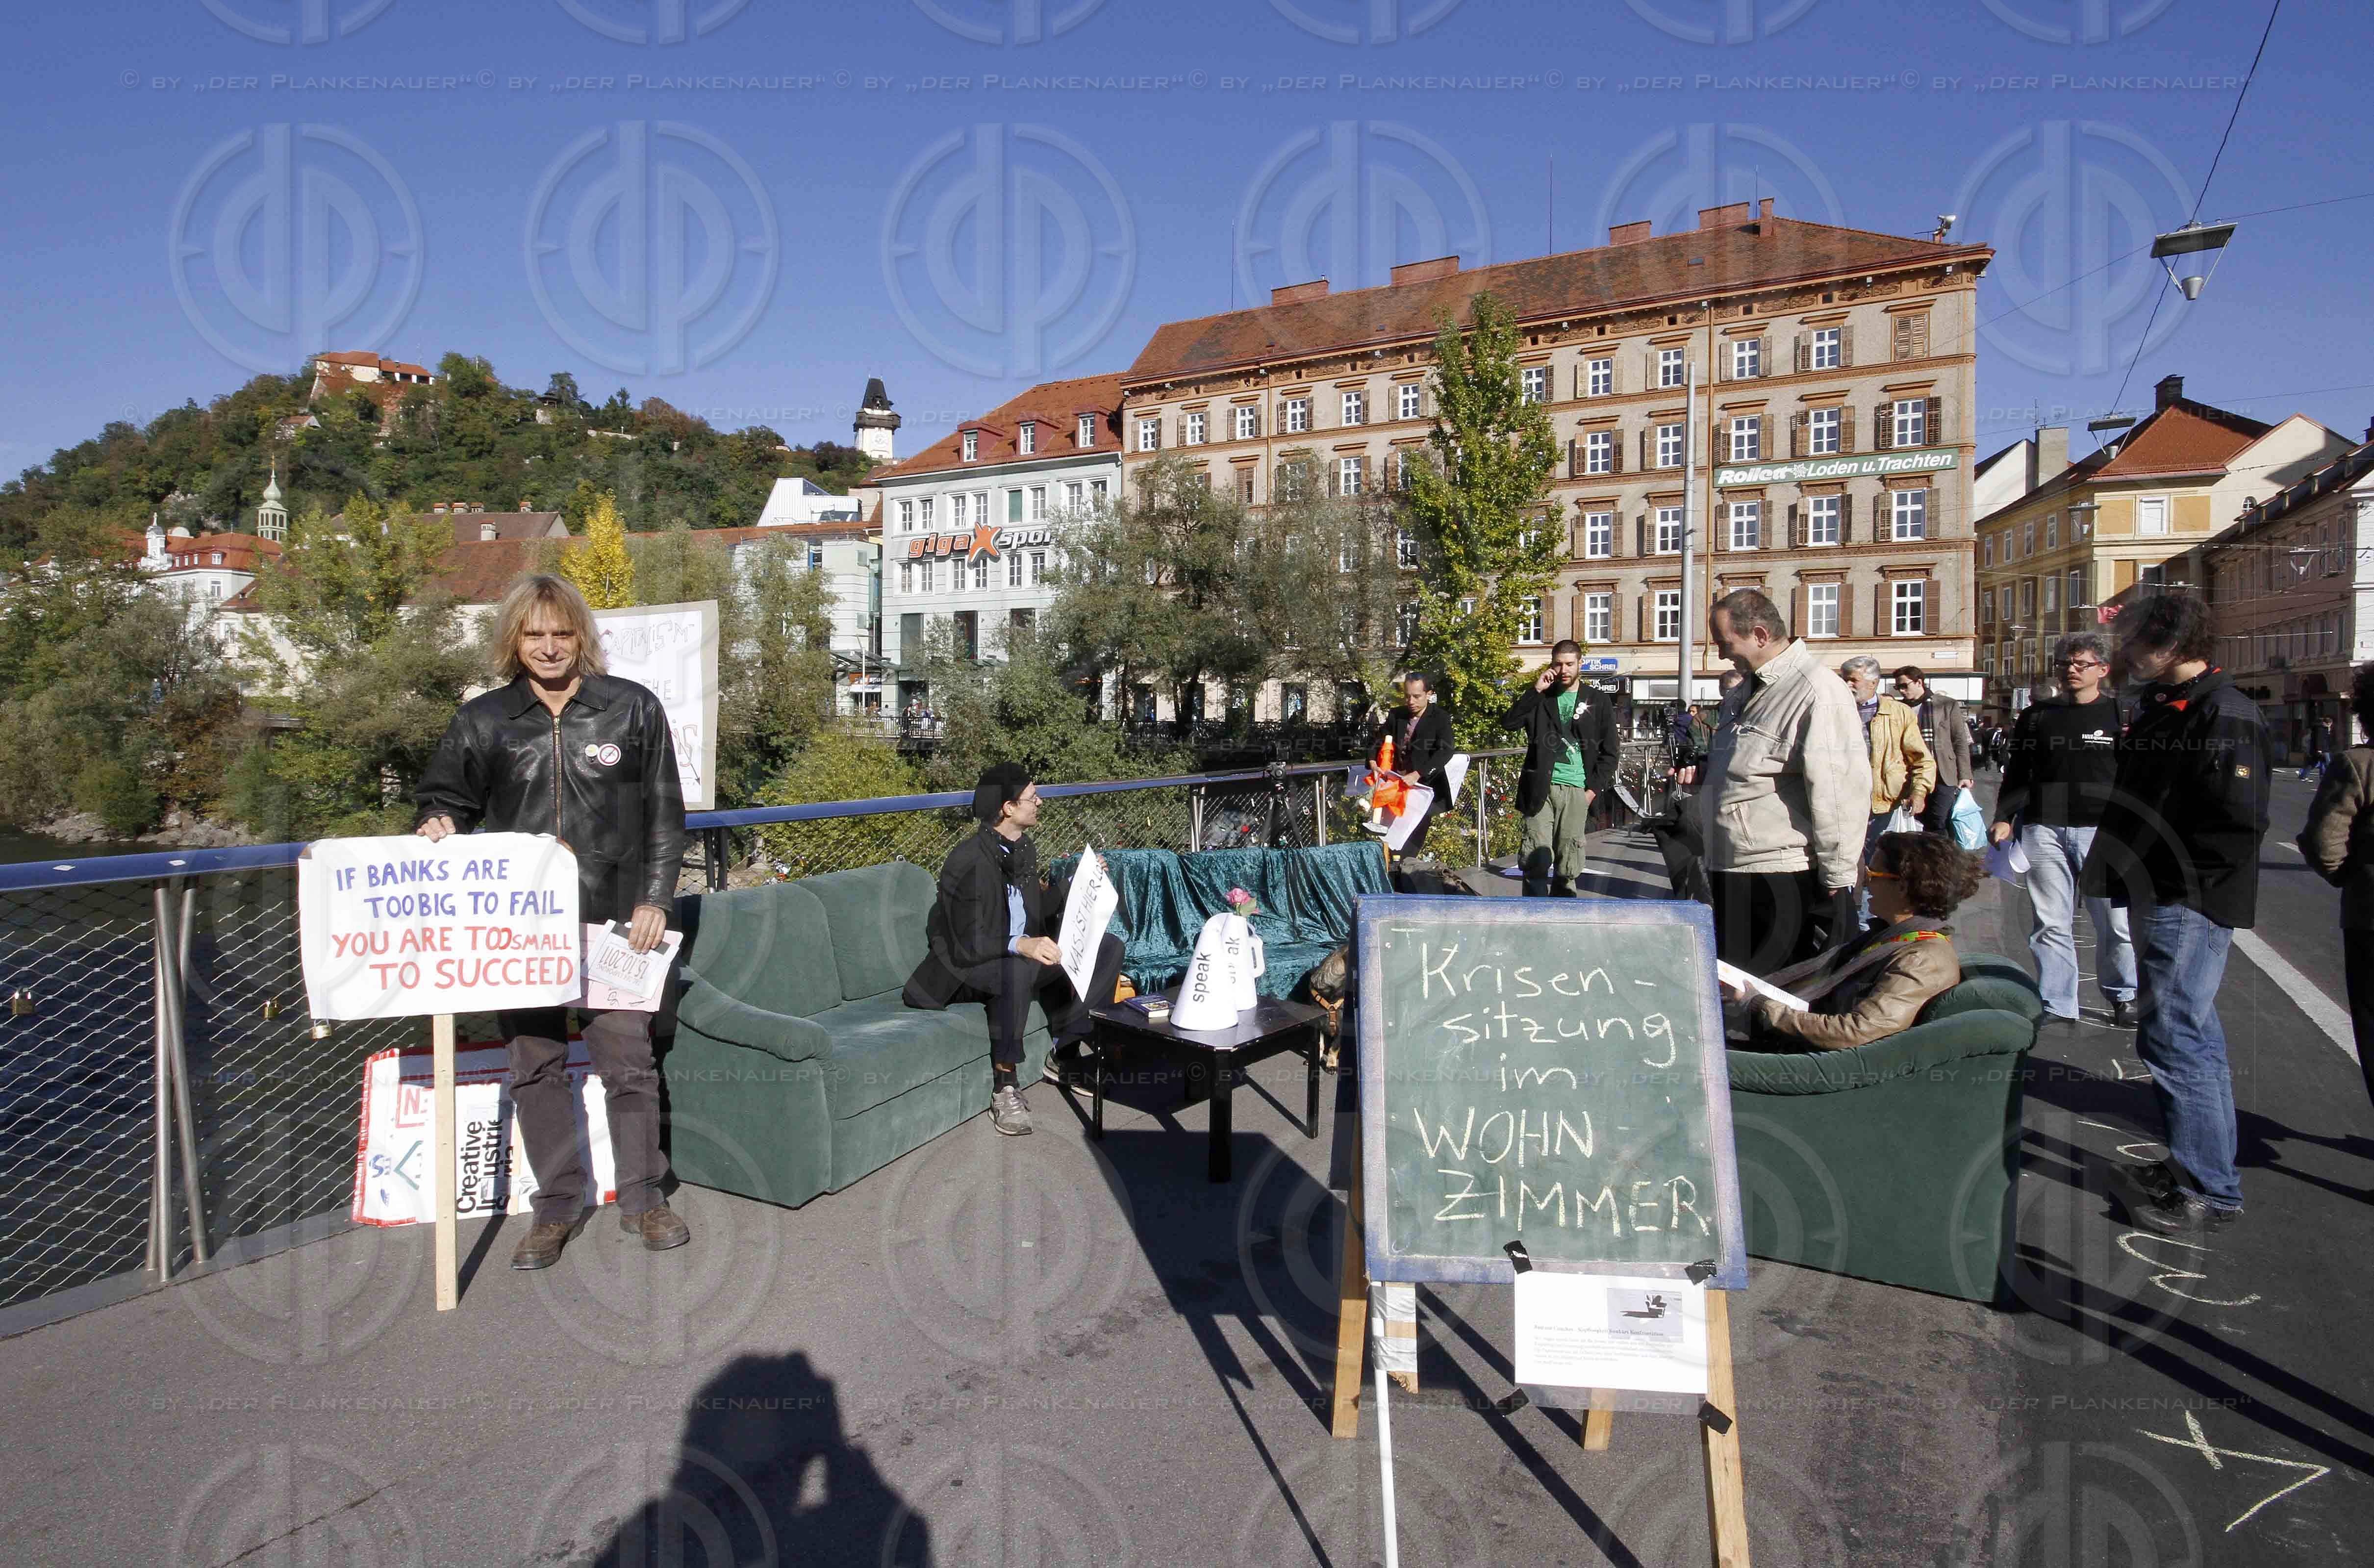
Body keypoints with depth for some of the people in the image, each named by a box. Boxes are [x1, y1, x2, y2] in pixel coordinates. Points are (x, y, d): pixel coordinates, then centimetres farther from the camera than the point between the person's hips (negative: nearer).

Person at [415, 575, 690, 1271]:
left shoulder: (633, 709, 2)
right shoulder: (483, 722, 5)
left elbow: (665, 814, 4)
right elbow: (449, 795, 17)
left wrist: (654, 899, -3)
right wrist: (437, 825, -8)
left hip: (613, 921, -2)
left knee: (627, 1060, 3)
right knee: (536, 1067, 9)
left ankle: (642, 1199, 20)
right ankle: (556, 1205, 24)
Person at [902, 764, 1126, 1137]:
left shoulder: (1025, 850, 5)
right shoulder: (968, 860, -22)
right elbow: (969, 945, -27)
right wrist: (1020, 946, -44)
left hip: (1023, 954, 8)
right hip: (966, 970, -8)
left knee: (1109, 946, -3)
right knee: (1019, 969, -42)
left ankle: (1062, 1052, -1)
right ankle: (1004, 1088, -27)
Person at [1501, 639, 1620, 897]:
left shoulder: (1597, 701, 10)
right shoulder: (1540, 699, 13)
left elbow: (1611, 752, 10)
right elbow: (1509, 722, -2)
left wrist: (1593, 789, 0)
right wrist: (1536, 690, -8)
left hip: (1576, 789, 0)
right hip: (1540, 787, 0)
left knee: (1568, 860, 0)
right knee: (1537, 857, -8)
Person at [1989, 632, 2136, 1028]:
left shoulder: (2122, 715, 8)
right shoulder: (2035, 717, 13)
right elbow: (2016, 773, 14)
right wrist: (2004, 817, 2)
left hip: (2103, 831, -1)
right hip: (2044, 829, 2)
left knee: (2114, 922, 2)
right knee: (2050, 923, 2)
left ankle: (2122, 996, 23)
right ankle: (2057, 1006, 8)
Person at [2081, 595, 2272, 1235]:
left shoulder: (2223, 714, -16)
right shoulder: (2159, 706, 14)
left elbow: (2239, 820, -24)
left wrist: (2176, 884, -18)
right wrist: (2133, 877, 12)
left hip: (2190, 906, -10)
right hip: (2158, 900, 10)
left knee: (2175, 1040, -6)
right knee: (2189, 1037, 18)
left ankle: (2209, 1192, 5)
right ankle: (2192, 1165, 30)